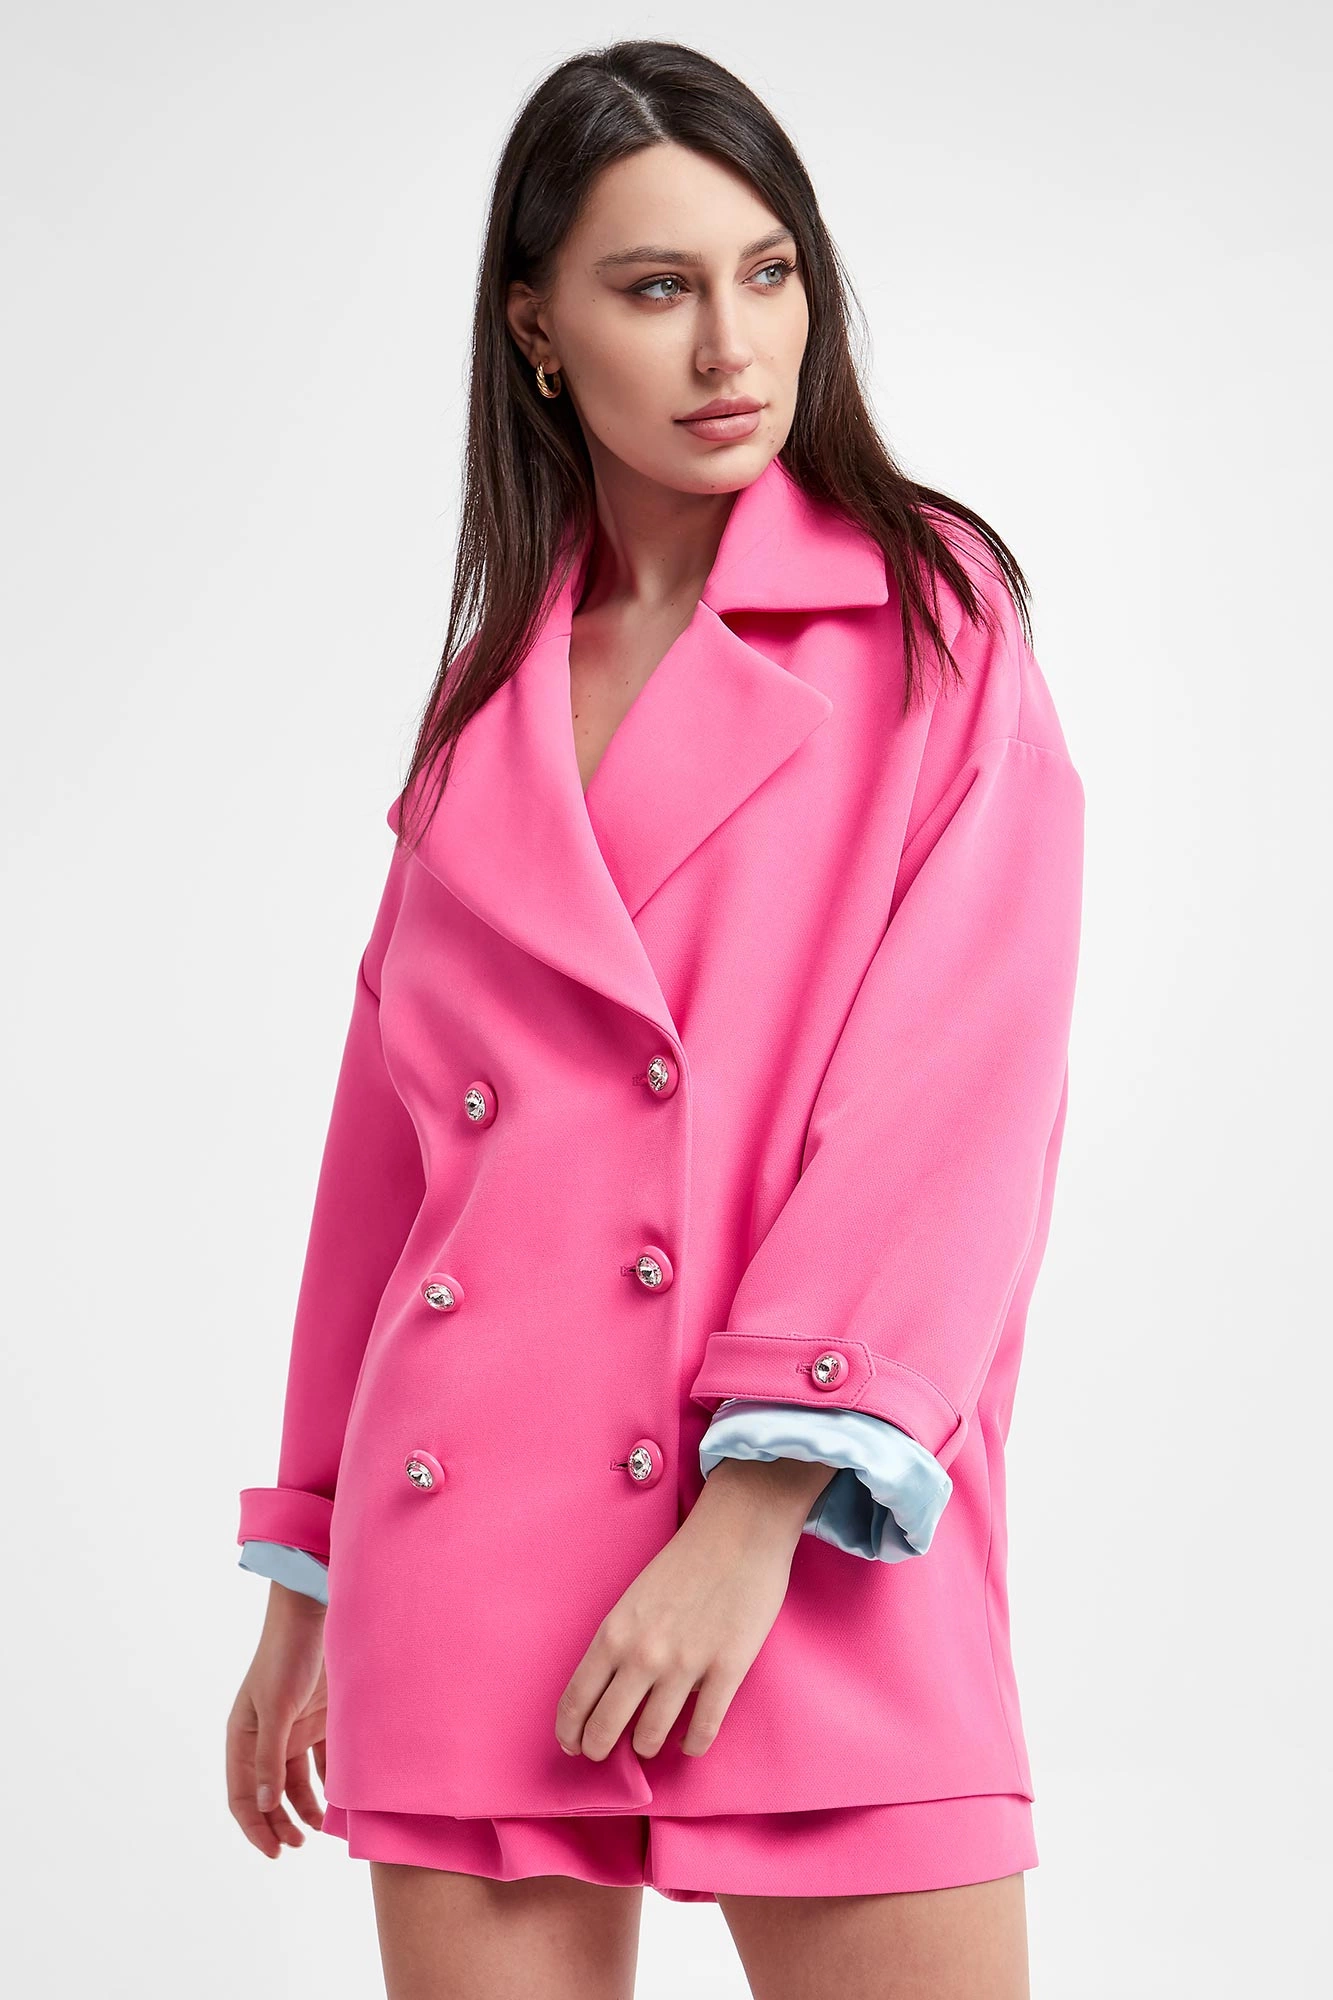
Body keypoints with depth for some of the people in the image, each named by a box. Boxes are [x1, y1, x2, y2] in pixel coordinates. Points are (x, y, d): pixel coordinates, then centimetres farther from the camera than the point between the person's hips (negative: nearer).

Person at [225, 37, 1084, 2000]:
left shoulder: (932, 617, 3)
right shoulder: (491, 695, 15)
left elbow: (964, 1092, -7)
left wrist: (761, 1509, -17)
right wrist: (308, 1583, 17)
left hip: (813, 1557, -3)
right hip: (467, 1573, 4)